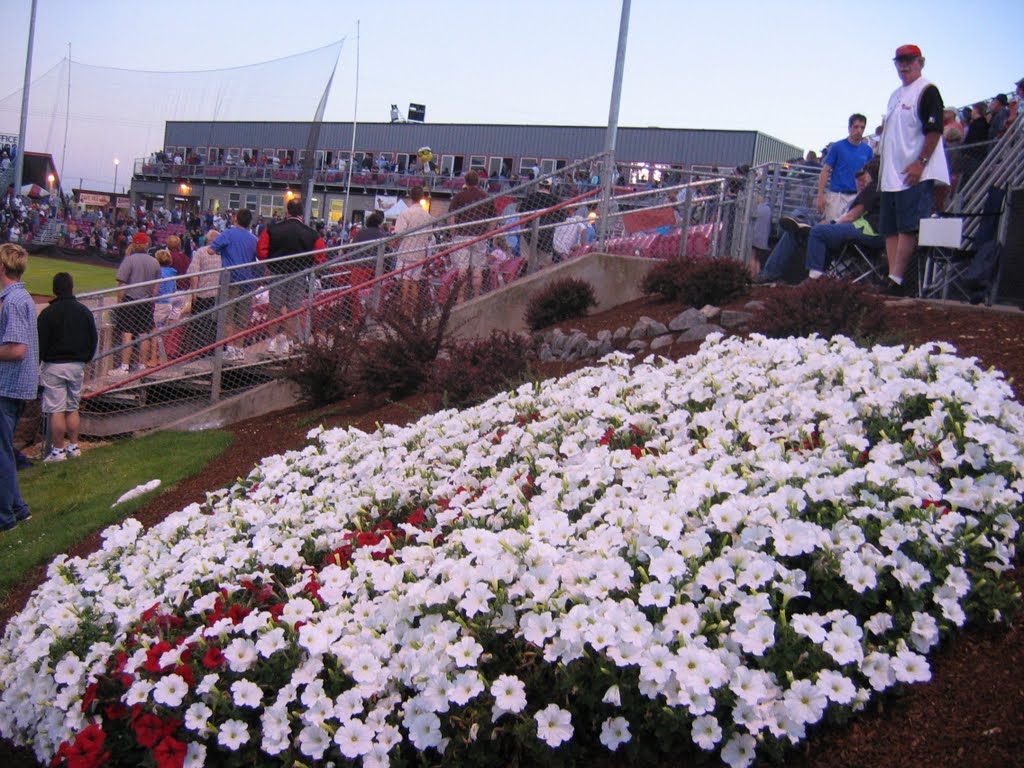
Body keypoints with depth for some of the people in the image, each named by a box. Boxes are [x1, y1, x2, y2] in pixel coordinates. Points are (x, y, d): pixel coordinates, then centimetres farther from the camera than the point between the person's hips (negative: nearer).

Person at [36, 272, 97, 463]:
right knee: (72, 409, 14)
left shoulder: (48, 313, -11)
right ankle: (73, 447, 17)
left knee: (56, 411, -1)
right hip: (77, 366, 5)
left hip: (54, 366, -5)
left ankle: (58, 450, 2)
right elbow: (93, 339, 9)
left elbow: (41, 343, -9)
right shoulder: (84, 311, 4)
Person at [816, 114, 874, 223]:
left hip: (857, 197, 3)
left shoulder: (867, 149, 8)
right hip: (836, 195, -3)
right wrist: (820, 196, -9)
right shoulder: (837, 146, 0)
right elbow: (825, 171, -1)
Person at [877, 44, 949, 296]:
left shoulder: (928, 91, -5)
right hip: (891, 176, 9)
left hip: (915, 174, -9)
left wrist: (920, 162, -20)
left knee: (907, 227, -13)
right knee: (890, 229, 6)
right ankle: (892, 281, 8)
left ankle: (896, 282, -16)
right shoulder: (895, 95, 22)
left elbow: (935, 130, -13)